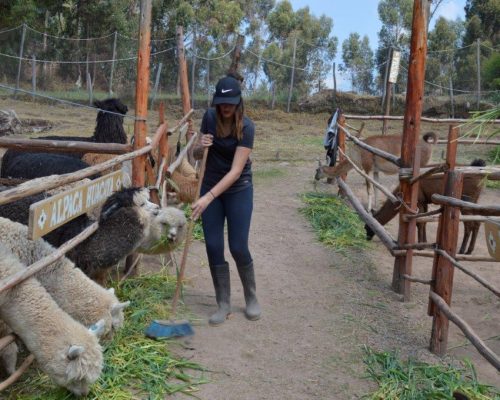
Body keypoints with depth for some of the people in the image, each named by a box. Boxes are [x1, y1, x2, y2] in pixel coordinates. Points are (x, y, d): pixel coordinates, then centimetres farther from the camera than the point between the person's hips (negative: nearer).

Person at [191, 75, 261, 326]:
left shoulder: (246, 127, -20)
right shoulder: (209, 117, -6)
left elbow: (235, 171, -26)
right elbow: (196, 156, 4)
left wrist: (208, 198, -33)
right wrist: (200, 146, -20)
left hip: (238, 190, -4)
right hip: (210, 186, 4)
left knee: (238, 247, -4)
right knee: (213, 247, 0)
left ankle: (251, 298, 21)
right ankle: (223, 304, 13)